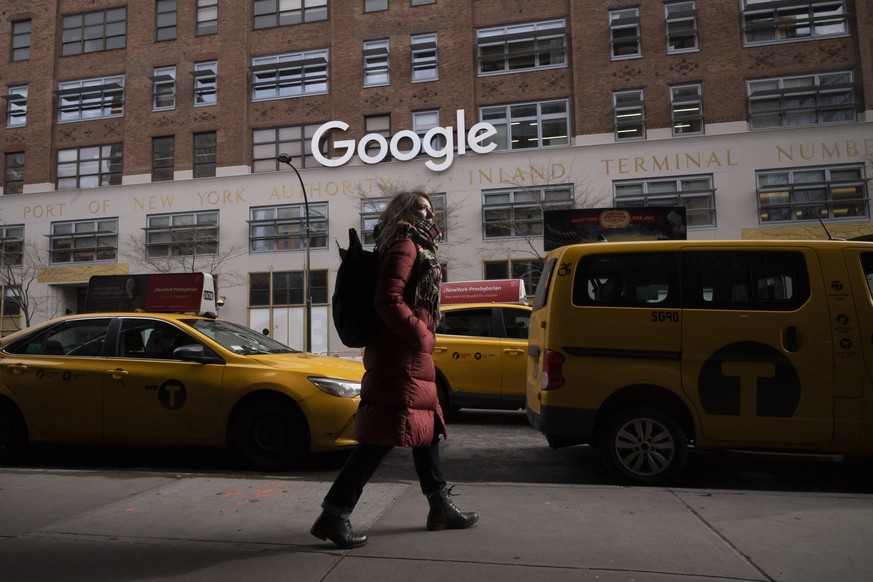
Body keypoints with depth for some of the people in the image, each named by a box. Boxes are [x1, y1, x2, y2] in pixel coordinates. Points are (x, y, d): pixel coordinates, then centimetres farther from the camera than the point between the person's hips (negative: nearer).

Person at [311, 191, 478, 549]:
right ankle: (333, 515, -2)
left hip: (412, 358, 11)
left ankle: (440, 506, 27)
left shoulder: (415, 248, 21)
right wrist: (422, 337, -16)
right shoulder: (403, 245, -10)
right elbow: (388, 301, -22)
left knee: (427, 428, 15)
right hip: (400, 358, -11)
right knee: (382, 436, -9)